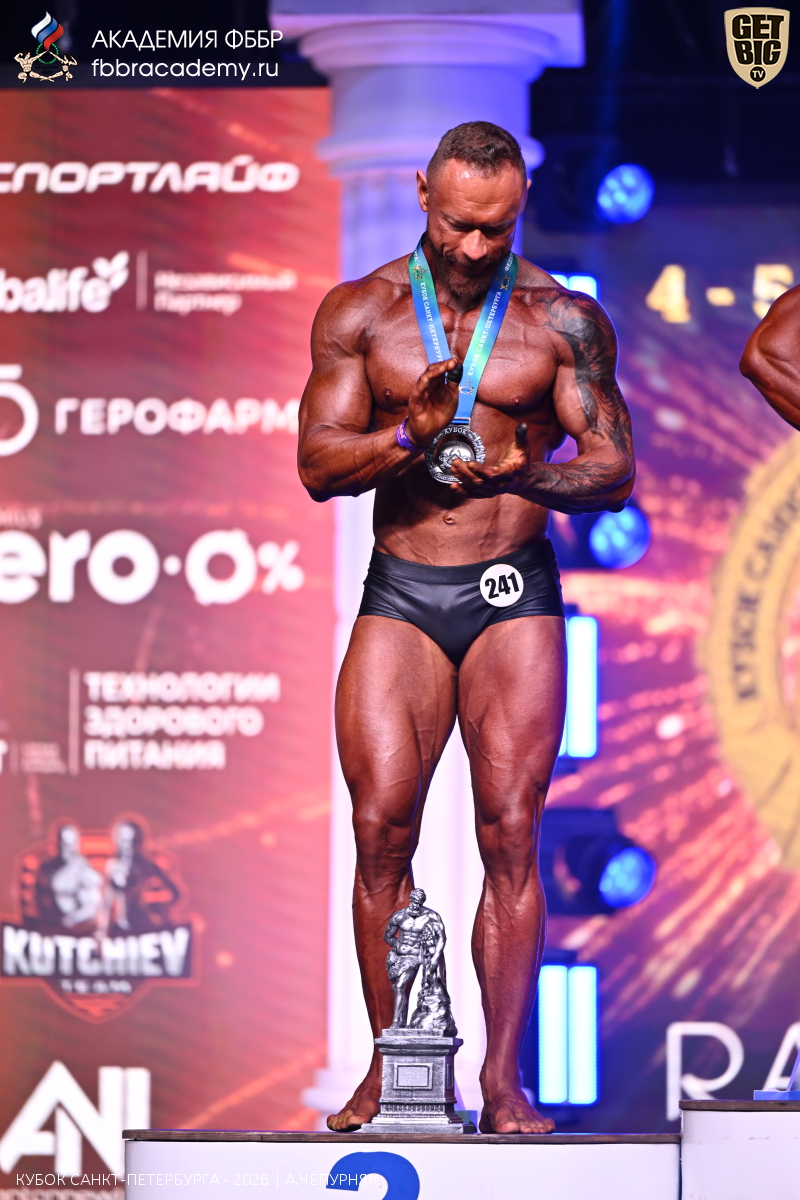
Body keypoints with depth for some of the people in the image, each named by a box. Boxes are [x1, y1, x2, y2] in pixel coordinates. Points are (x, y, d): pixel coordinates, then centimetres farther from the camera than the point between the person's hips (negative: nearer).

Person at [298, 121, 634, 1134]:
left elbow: (613, 470, 2)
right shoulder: (358, 312, 7)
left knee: (510, 833, -7)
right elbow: (318, 462, 1)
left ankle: (503, 1080, -5)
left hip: (513, 594, -1)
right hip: (399, 593, 1)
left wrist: (528, 473, -19)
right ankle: (390, 1070, 3)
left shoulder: (564, 320, 4)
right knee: (380, 830, -7)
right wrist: (410, 436, -18)